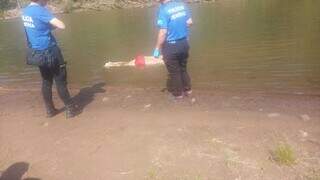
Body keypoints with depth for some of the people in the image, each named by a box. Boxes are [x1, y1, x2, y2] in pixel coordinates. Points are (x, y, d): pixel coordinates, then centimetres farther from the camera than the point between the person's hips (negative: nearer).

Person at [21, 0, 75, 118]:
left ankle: (50, 110, 23)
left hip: (36, 53, 8)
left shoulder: (25, 11, 7)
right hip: (49, 52, -7)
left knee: (46, 81, 16)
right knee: (60, 82, 2)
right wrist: (52, 25, -4)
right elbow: (62, 26, -24)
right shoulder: (40, 10, -18)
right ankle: (69, 109, 10)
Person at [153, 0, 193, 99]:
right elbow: (189, 22, 7)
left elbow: (163, 32, -22)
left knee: (174, 71, 12)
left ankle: (178, 93, 26)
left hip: (171, 45, -6)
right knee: (183, 68, 24)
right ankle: (187, 89, 35)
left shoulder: (163, 9, -19)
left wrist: (157, 48, -13)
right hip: (184, 43, 6)